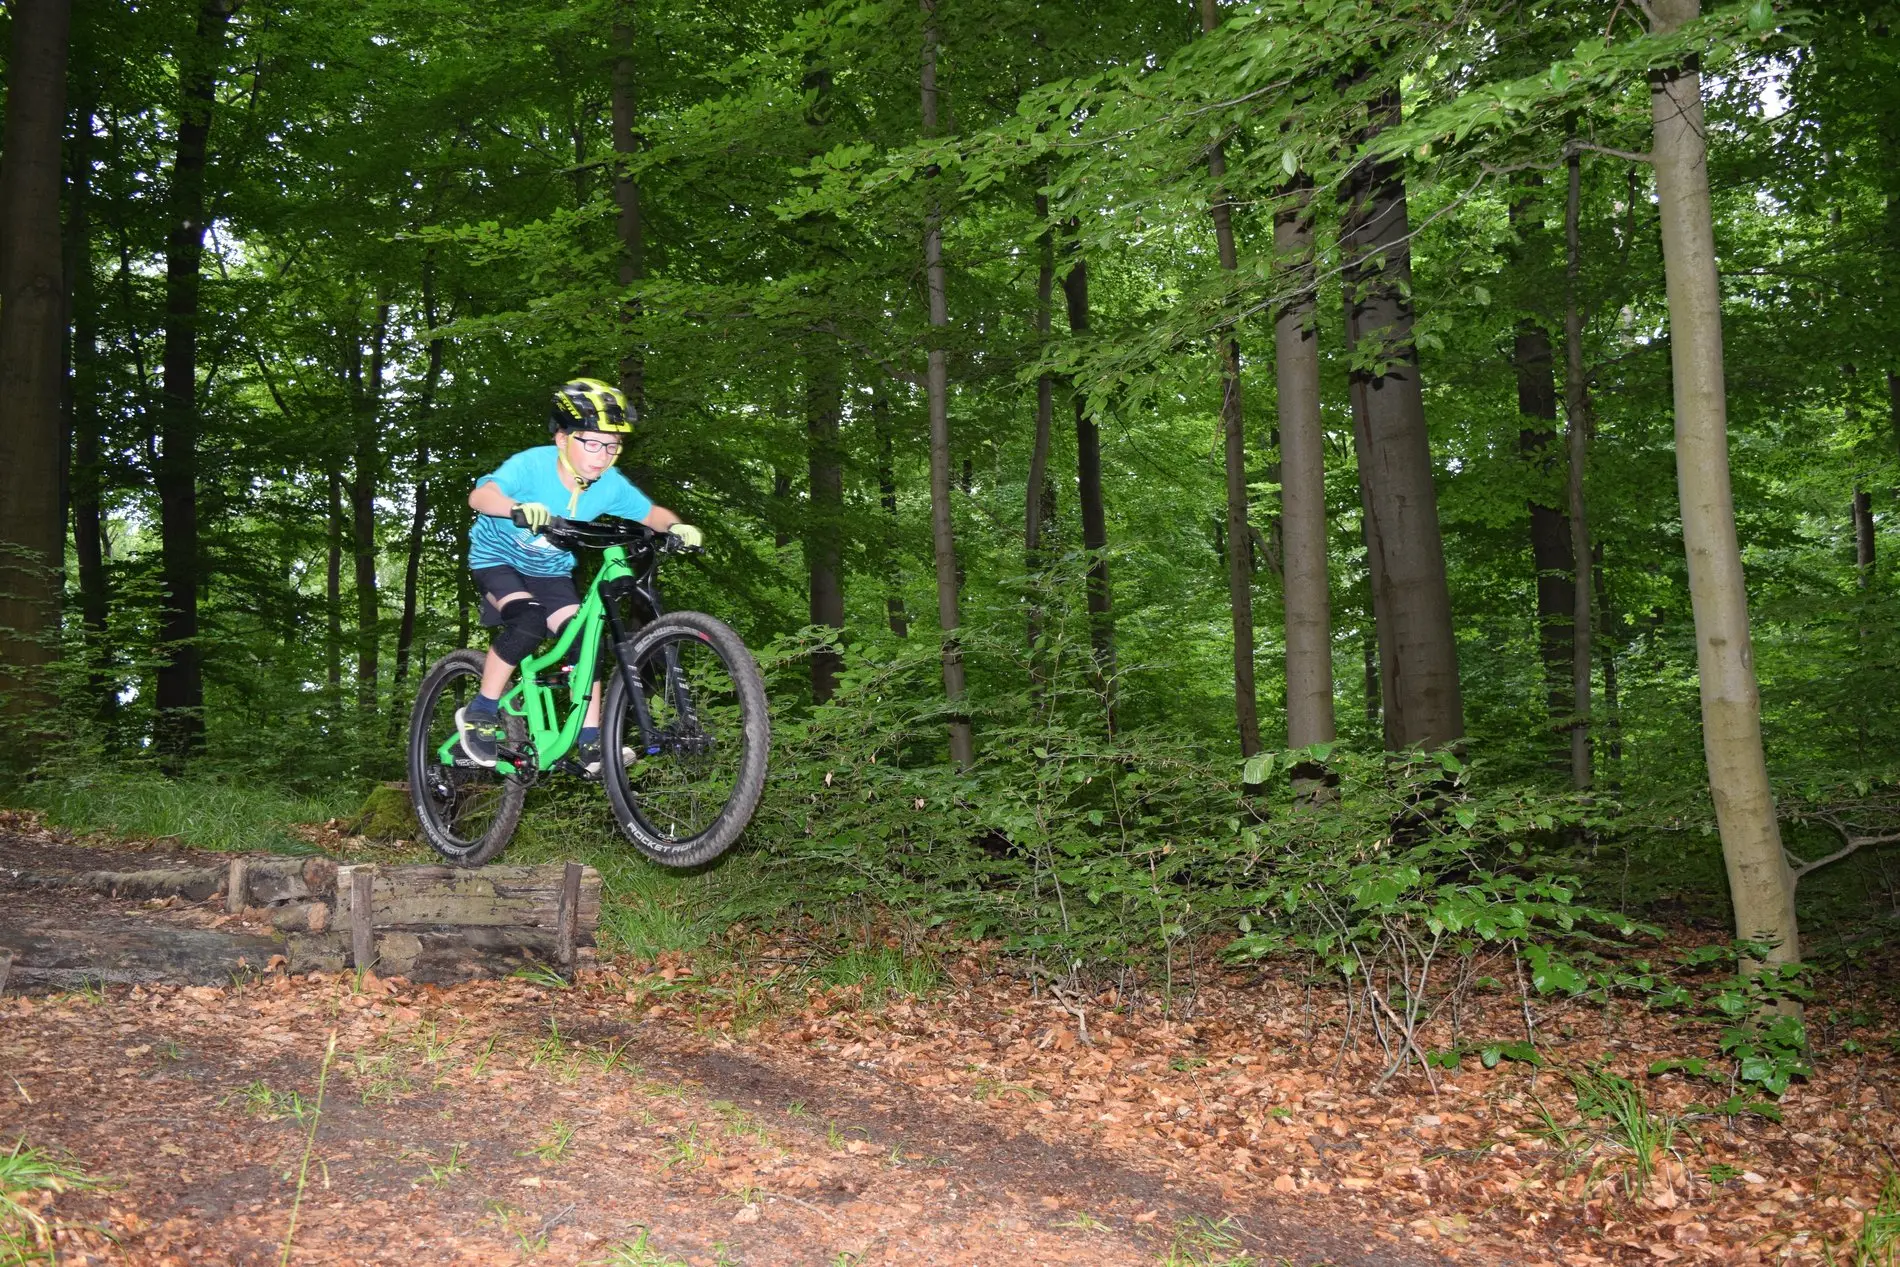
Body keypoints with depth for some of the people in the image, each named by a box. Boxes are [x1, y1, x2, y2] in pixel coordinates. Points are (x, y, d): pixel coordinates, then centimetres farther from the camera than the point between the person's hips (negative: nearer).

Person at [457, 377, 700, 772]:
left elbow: (650, 513, -7)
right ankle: (479, 713, -14)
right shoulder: (533, 465, -30)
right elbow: (480, 495, -43)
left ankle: (591, 743, -5)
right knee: (529, 621, -30)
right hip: (498, 558, -4)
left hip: (550, 571, 5)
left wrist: (676, 526, -30)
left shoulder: (610, 484, -17)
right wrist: (519, 507, -64)